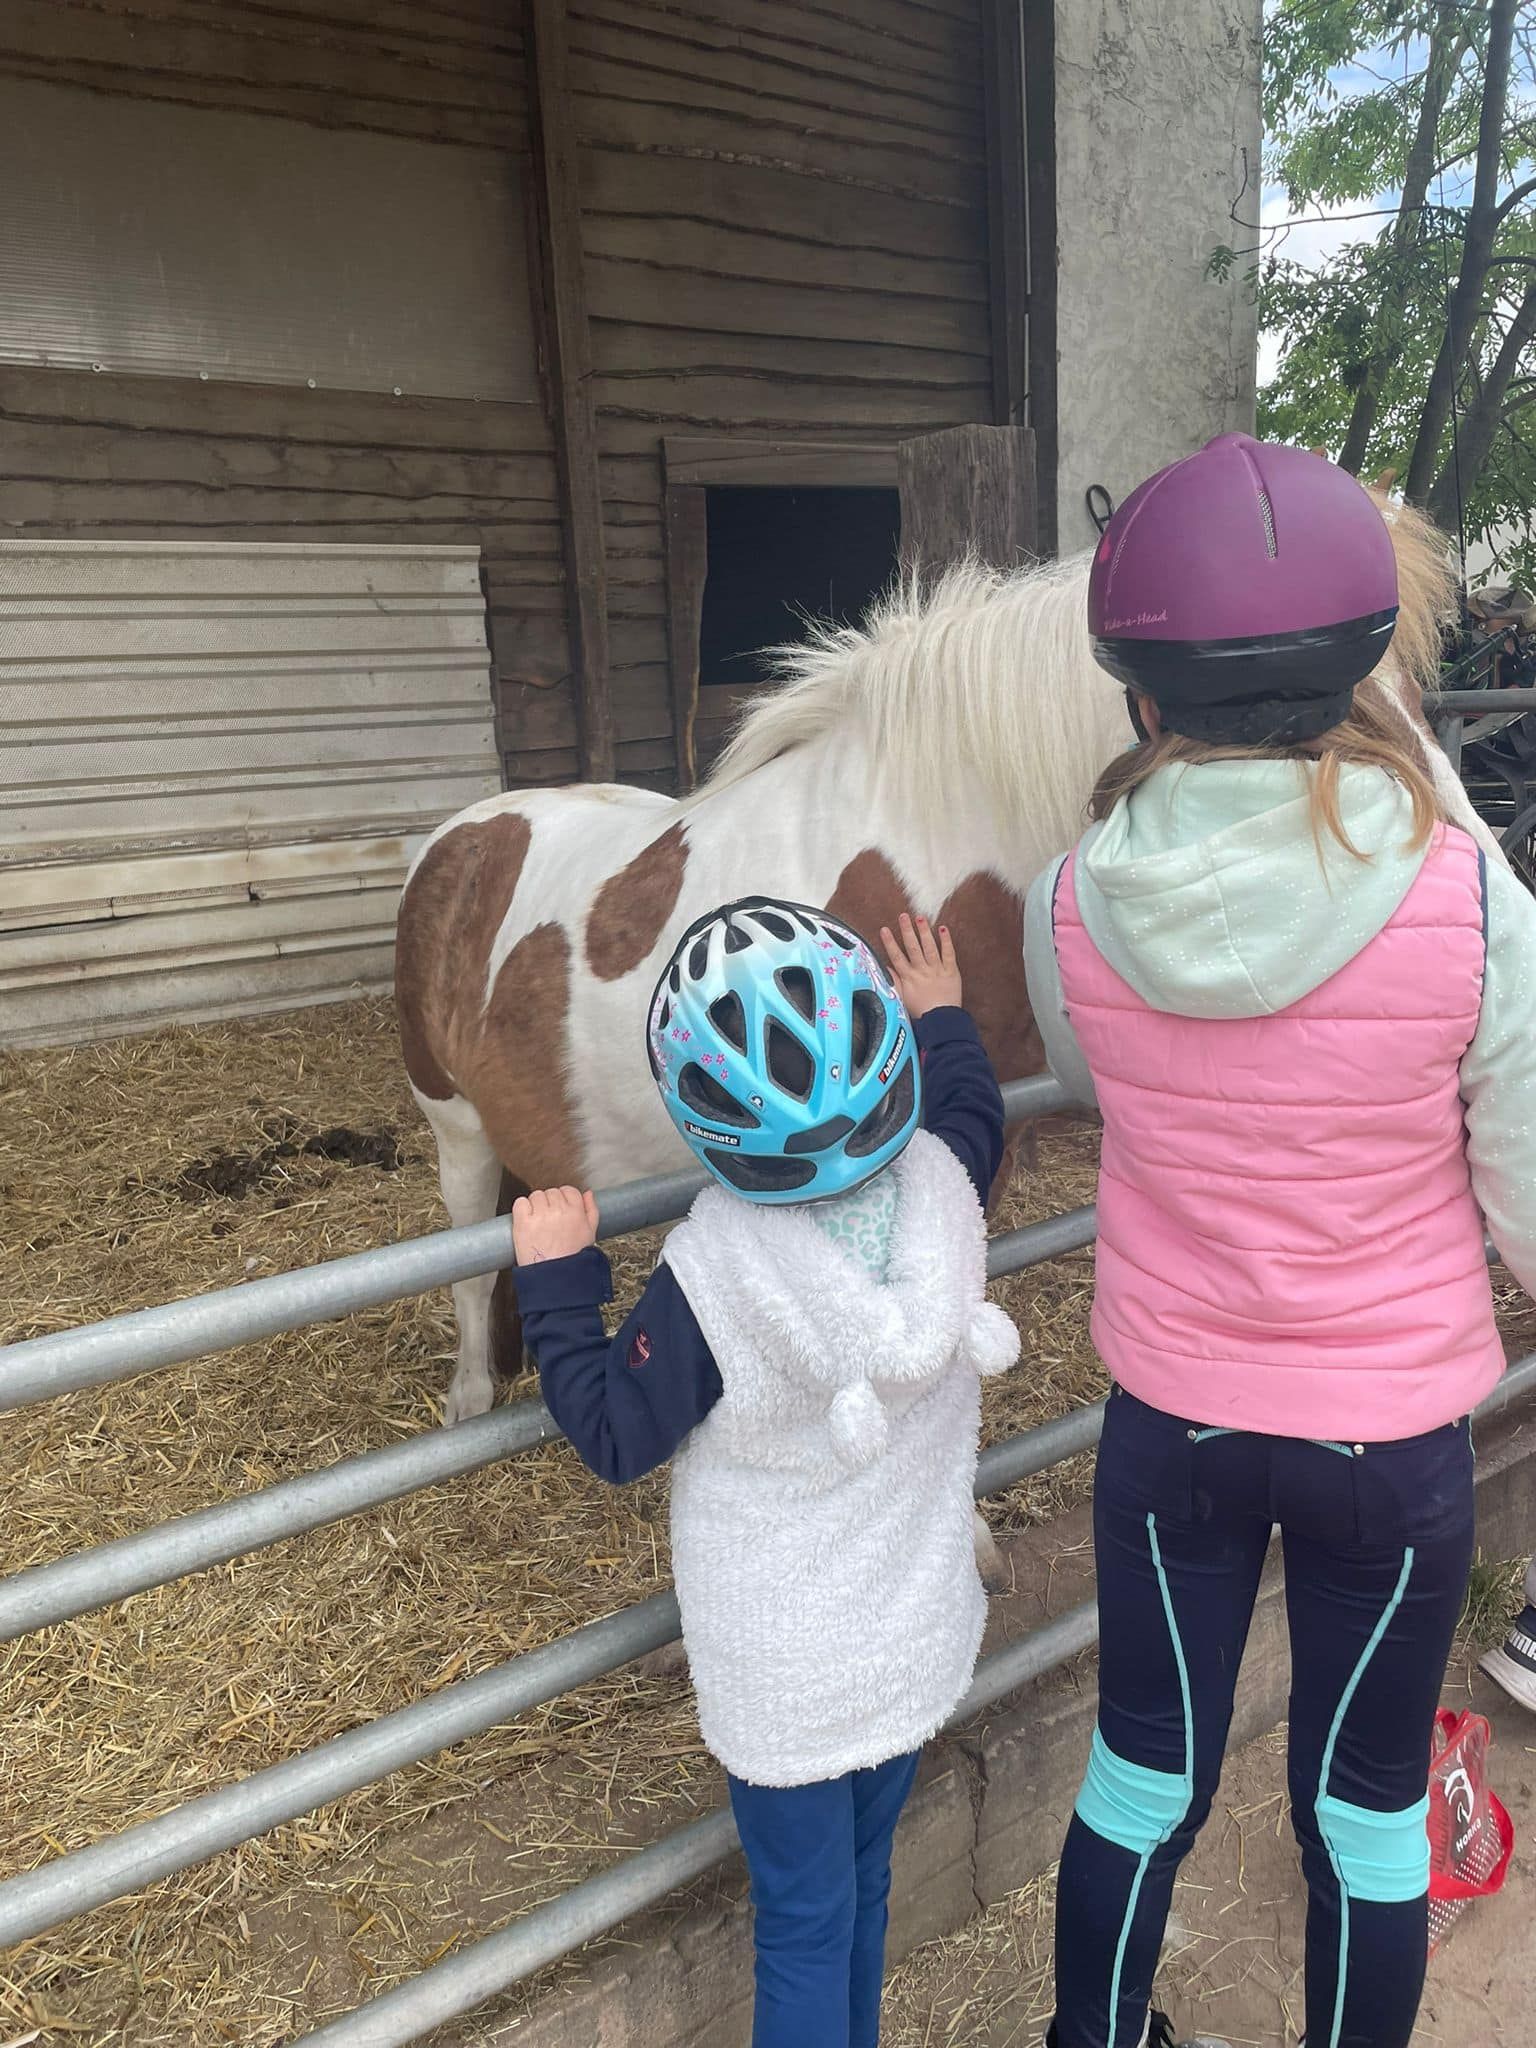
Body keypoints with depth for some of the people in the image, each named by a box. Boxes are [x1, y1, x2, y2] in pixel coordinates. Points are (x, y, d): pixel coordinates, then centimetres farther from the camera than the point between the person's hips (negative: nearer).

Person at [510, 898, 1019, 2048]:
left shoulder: (711, 1277, -31)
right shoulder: (945, 1188, -18)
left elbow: (614, 1437, -16)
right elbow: (973, 1112, 7)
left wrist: (556, 1279, -9)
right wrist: (945, 1020, 23)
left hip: (785, 1679, -5)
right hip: (919, 1645, 5)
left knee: (803, 1923, 18)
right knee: (866, 1877, 29)